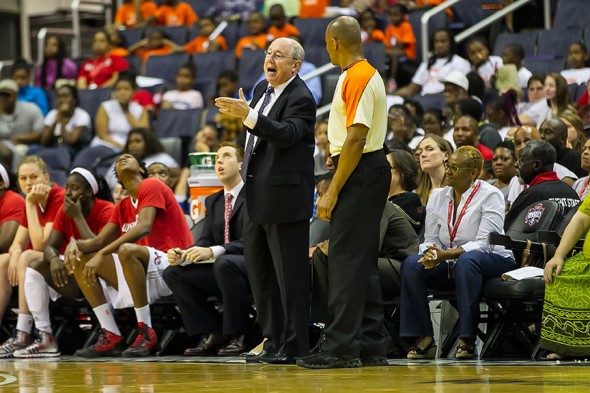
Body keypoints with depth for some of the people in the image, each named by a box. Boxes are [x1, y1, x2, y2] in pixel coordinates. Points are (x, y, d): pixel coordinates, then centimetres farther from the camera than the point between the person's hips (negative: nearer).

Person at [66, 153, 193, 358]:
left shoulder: (151, 186, -4)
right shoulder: (123, 207, 19)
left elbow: (144, 227, -20)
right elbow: (99, 241, 16)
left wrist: (102, 254, -26)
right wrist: (76, 244, -9)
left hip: (172, 266, -9)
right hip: (146, 274, 9)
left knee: (126, 250, -37)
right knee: (80, 261, 3)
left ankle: (146, 332, -28)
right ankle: (111, 337, -8)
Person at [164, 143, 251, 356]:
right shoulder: (213, 201, 19)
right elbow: (205, 242, 12)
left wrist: (214, 251, -29)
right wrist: (182, 255, -11)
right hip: (221, 269, 8)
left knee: (224, 263, -38)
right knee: (173, 272, -9)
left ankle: (238, 336, -25)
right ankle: (212, 333, -6)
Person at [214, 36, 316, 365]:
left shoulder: (301, 98, -13)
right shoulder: (263, 89, 14)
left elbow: (286, 134, -30)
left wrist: (247, 115, -37)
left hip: (285, 197, -10)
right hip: (257, 198, 10)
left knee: (290, 273, -5)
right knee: (259, 270, 13)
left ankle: (294, 345, -1)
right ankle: (274, 338, 21)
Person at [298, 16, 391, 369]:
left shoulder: (356, 78, -16)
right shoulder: (368, 75, 17)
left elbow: (356, 139, -21)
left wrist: (333, 191, -20)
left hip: (360, 172, -11)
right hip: (372, 168, 11)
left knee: (346, 258, -10)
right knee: (364, 260, 11)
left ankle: (341, 346, -11)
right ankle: (371, 346, 13)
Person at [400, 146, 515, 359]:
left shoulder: (490, 195, -8)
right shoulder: (438, 196, 9)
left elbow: (484, 243, -18)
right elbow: (430, 239, 7)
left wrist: (446, 254, -29)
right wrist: (431, 254, -18)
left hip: (494, 263, -5)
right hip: (450, 267, 5)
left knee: (467, 260, -39)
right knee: (411, 264, -21)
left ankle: (467, 340, -38)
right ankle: (424, 339, -22)